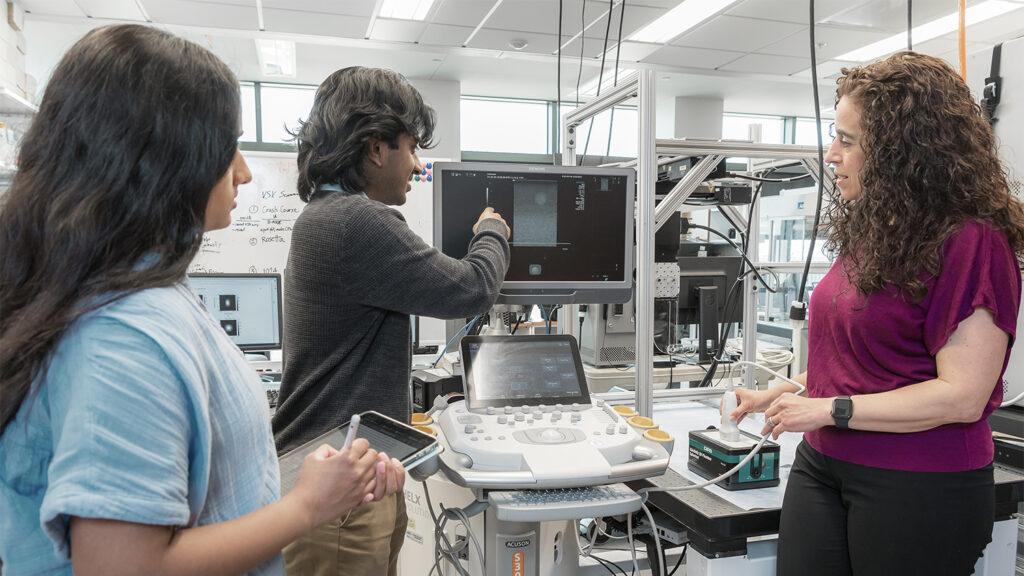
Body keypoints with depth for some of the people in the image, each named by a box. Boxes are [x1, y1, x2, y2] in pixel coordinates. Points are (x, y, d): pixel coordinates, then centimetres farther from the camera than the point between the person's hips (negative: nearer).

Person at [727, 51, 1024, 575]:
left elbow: (962, 395, -20)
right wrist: (780, 393, 14)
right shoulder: (869, 232, 9)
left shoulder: (971, 241, -15)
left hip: (918, 488, -7)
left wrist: (830, 410, -18)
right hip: (821, 465, 7)